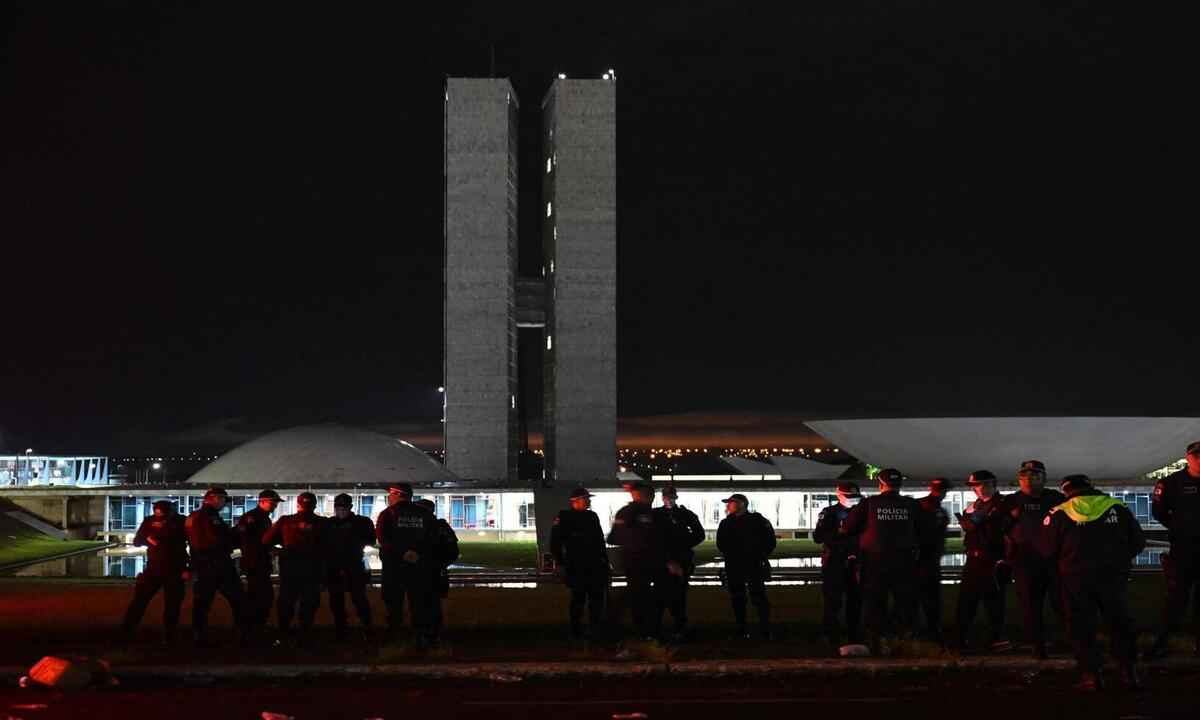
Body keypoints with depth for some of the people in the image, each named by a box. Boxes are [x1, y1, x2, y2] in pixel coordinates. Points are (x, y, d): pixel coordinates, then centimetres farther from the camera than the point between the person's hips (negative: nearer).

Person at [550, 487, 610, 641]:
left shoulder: (592, 516, 12)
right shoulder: (564, 517, -7)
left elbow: (600, 540, 17)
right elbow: (555, 542, -8)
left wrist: (605, 559, 14)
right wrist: (559, 563, -11)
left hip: (595, 566, 6)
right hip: (576, 568, -6)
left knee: (598, 598, 8)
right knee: (578, 599, -1)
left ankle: (595, 628, 20)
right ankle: (576, 631, 8)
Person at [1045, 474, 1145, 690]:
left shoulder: (1059, 513, 0)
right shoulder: (1118, 508, 3)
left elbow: (1049, 549, 0)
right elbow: (1138, 541, 6)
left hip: (1076, 577, -1)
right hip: (1114, 576, 1)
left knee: (1082, 626, 6)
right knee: (1121, 624, 12)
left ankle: (1091, 675, -1)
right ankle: (1130, 673, 8)